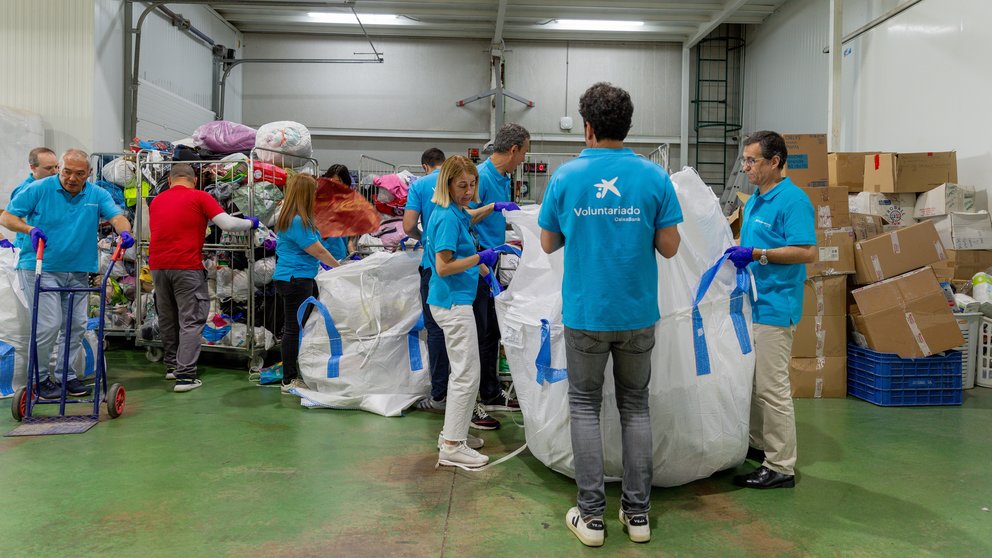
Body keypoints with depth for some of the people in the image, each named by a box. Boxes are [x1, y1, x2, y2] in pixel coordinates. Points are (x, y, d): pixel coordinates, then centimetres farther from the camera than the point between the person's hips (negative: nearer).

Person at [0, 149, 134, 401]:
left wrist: (124, 232, -32)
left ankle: (66, 374, 24)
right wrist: (30, 229, -20)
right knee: (49, 324, -8)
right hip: (40, 269, -4)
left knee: (77, 325, 8)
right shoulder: (39, 189, -4)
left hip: (77, 271, 4)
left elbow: (117, 216, -9)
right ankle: (39, 377, 9)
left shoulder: (97, 195, 4)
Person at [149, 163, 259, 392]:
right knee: (190, 320, -2)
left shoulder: (156, 201, 15)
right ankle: (185, 375, -8)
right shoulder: (200, 197, -1)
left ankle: (171, 365, 29)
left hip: (158, 265, 6)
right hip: (186, 266, -5)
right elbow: (228, 223, -9)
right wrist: (250, 223, 8)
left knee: (167, 319, 19)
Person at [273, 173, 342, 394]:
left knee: (293, 328, 16)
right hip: (296, 281, -10)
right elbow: (318, 251, -14)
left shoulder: (287, 218, 13)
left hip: (290, 278, 10)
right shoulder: (298, 222, -19)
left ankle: (291, 376, 26)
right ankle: (290, 380, 4)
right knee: (294, 329, -3)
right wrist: (339, 267, -1)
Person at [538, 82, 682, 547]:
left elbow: (549, 243, 4)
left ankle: (591, 516, 11)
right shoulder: (653, 177, -5)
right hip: (637, 313, 1)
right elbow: (669, 247, -3)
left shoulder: (566, 177, -5)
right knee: (635, 408, 14)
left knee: (585, 408, 10)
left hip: (585, 313, -1)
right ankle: (637, 513, 18)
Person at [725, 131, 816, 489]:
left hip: (773, 307, -10)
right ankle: (759, 446, 32)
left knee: (772, 387, -5)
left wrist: (756, 255, -22)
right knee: (750, 382, 18)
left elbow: (807, 252, -21)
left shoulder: (792, 200, -14)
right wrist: (736, 249, 9)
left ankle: (781, 467, 4)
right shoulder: (755, 201, 15)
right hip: (751, 303, 10)